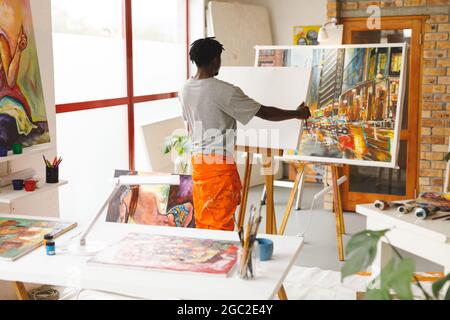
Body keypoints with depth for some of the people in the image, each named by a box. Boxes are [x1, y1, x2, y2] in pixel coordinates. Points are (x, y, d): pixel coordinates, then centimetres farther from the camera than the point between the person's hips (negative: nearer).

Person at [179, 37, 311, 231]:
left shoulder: (185, 90, 4)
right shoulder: (225, 91, -19)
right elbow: (265, 113, -14)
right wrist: (297, 114, 0)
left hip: (198, 159, 7)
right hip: (220, 163, -7)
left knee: (203, 218, 15)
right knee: (220, 221, 2)